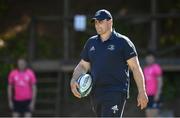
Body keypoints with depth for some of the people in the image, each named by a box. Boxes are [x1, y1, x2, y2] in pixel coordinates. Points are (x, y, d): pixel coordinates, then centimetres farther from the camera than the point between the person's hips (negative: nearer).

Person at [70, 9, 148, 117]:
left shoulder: (122, 42, -1)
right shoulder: (91, 42, 15)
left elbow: (135, 67, -2)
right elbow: (83, 66, 19)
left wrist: (142, 92, -8)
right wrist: (73, 81, -1)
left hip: (116, 93, -6)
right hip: (96, 94, 6)